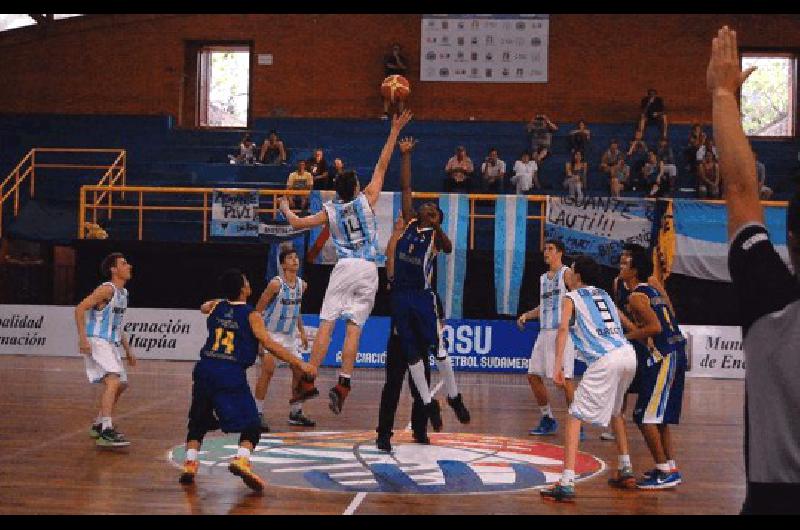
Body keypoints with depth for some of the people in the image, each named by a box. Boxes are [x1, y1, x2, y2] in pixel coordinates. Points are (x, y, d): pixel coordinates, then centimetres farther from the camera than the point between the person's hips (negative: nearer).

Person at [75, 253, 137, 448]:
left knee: (121, 384, 19)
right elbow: (80, 309, -18)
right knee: (113, 381, -24)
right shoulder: (107, 289, -12)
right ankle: (106, 431, -29)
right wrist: (83, 339, -25)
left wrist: (127, 350, 26)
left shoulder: (123, 293, 16)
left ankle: (99, 425, 32)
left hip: (111, 344, 10)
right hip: (97, 342, -10)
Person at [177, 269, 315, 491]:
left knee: (198, 421, 23)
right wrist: (299, 364, -8)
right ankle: (241, 458, -22)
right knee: (251, 426, 1)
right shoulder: (251, 315, -2)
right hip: (231, 375, -5)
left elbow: (203, 308, 38)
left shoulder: (215, 306, 12)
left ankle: (190, 462, 11)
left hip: (204, 370, 5)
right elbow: (269, 344, -10)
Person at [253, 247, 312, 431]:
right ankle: (258, 414, -12)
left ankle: (296, 412, 22)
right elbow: (258, 310, -14)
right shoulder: (275, 284, -18)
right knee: (268, 368, -19)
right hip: (271, 333, -7)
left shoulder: (302, 285, 2)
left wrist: (302, 332, 15)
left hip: (290, 334, 7)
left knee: (300, 371, 7)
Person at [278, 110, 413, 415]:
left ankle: (309, 381, -2)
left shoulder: (330, 211, 6)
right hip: (368, 270, 0)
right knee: (354, 329, 0)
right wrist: (395, 131, 9)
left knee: (326, 324, 0)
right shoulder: (366, 200, 4)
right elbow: (382, 165, 8)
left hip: (345, 267, 0)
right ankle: (343, 384, -8)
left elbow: (296, 223, 16)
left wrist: (285, 208, 37)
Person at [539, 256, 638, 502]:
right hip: (629, 354, 7)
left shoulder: (571, 297, 8)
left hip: (605, 360, -7)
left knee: (575, 417, -4)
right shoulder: (605, 296, 28)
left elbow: (563, 328, -8)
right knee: (615, 410, 31)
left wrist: (558, 366, -14)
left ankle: (567, 484, -14)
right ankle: (625, 468, 37)